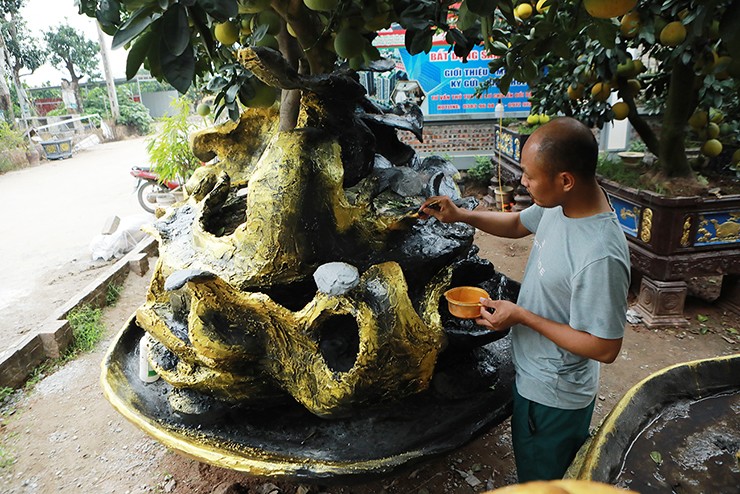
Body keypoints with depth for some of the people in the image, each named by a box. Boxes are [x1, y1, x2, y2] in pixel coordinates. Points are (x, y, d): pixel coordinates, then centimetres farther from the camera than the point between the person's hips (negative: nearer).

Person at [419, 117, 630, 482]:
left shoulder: (601, 257, -37)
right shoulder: (560, 203, -11)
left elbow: (605, 348, -28)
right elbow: (518, 224, 9)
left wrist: (521, 316, -25)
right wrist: (461, 215, -6)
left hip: (551, 396, -7)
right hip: (534, 373, 8)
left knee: (539, 479, 20)